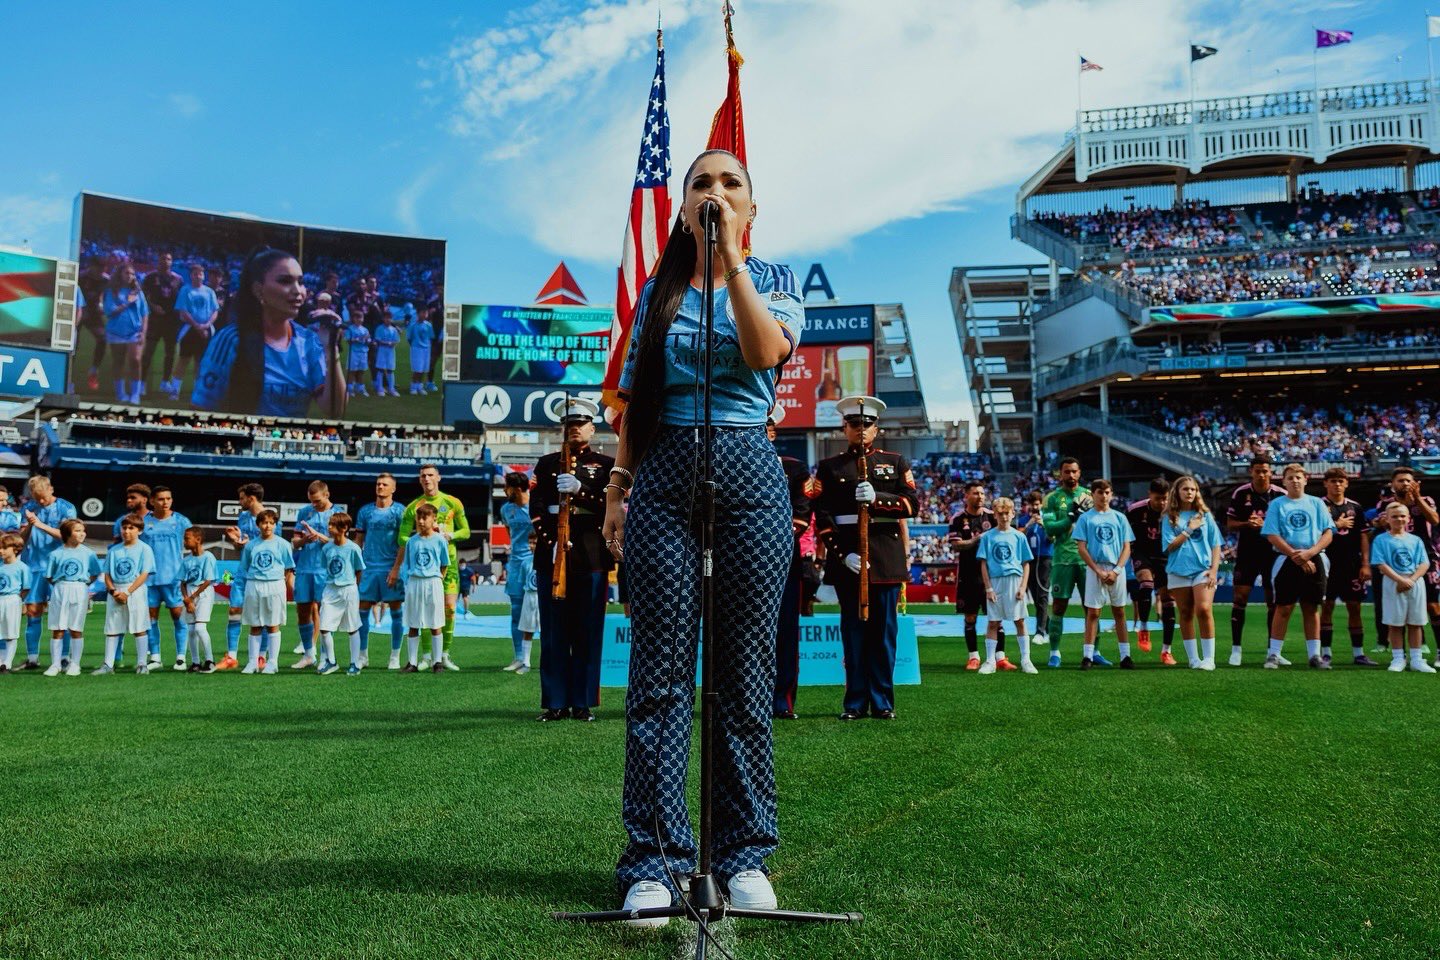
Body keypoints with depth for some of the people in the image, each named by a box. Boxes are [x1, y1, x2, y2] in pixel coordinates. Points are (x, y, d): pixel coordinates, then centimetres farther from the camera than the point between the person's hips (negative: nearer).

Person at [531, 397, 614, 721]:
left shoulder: (605, 464, 10)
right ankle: (556, 703, 9)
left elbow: (609, 505, -3)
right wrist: (552, 541, -8)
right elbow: (536, 509, 7)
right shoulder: (546, 463, 15)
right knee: (553, 633, 2)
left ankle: (583, 703, 8)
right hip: (551, 556, 2)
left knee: (588, 632, 0)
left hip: (591, 557, -1)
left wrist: (579, 489, -19)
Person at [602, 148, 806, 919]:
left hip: (748, 474, -1)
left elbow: (765, 351, -12)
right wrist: (618, 486, 6)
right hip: (665, 474, 1)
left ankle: (745, 855, 12)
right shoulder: (658, 292, 15)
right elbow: (634, 401, 14)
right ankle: (653, 859, 5)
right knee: (660, 670, -2)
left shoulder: (774, 281, 10)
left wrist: (730, 254, -8)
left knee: (746, 669, 1)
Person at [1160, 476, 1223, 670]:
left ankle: (1209, 658, -9)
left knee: (1204, 609, -16)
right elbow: (1169, 547, -2)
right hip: (1178, 572, 1)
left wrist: (1214, 569, -3)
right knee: (1185, 614, 5)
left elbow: (1216, 545, 7)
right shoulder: (1169, 517, 6)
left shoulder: (1205, 514, 8)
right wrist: (1189, 529, -5)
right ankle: (1193, 659, 14)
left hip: (1203, 569, -1)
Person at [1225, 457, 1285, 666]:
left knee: (1274, 601, 5)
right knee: (1240, 598, -5)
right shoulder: (1240, 493, -1)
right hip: (1246, 553, -1)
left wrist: (1266, 525, -15)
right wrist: (1247, 524, -17)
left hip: (1273, 553, 1)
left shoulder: (1281, 495, -2)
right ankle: (1236, 649, 2)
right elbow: (1229, 524, 3)